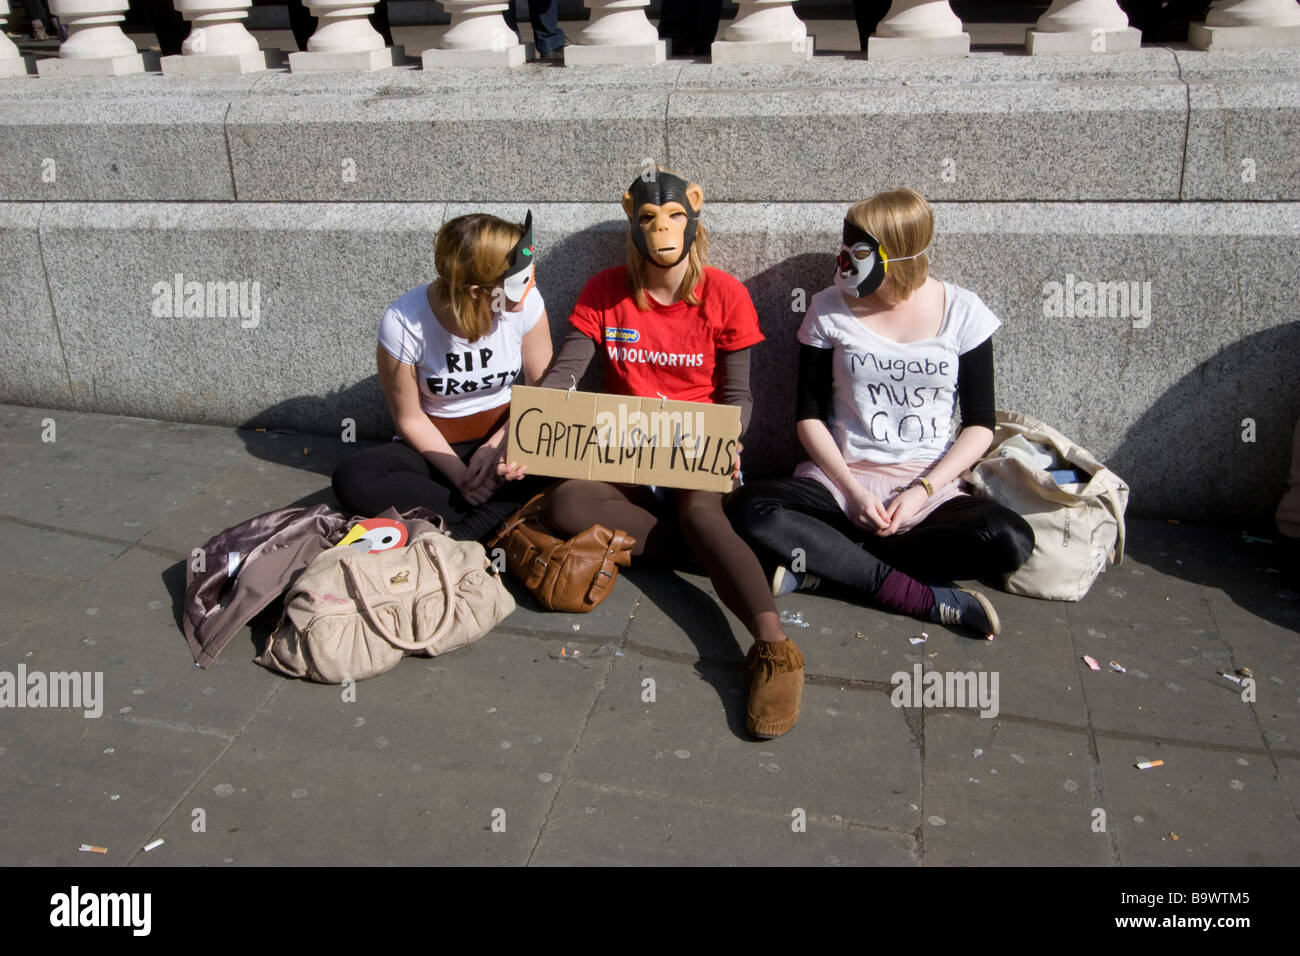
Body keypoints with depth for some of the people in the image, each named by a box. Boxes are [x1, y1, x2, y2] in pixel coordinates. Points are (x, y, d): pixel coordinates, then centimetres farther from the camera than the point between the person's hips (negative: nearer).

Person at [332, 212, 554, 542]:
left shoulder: (525, 302, -15)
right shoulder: (404, 323, -21)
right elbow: (410, 418, -10)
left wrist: (499, 446, -21)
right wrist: (461, 476, -20)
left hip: (506, 436, 1)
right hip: (437, 444, -1)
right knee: (352, 480, -29)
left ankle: (457, 536, -30)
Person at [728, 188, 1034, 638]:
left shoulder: (961, 311, -1)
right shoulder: (829, 309, 0)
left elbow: (980, 424, 1)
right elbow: (809, 415, 2)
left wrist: (921, 491, -13)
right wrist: (852, 491, -12)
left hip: (928, 487, 0)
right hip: (837, 479, 0)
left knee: (1012, 542, -29)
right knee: (748, 509, -29)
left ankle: (824, 558, -20)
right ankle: (923, 597, -26)